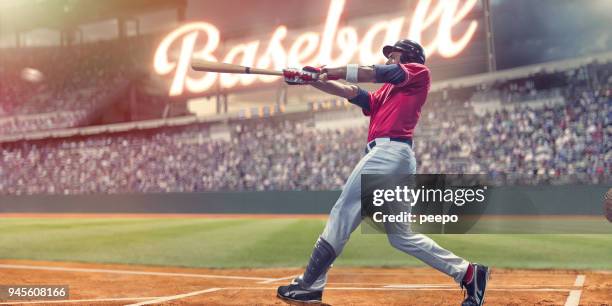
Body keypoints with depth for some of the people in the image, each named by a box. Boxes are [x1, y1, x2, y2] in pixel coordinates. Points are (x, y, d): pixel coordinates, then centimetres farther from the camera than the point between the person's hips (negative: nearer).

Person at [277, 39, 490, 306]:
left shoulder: (419, 72, 9)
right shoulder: (386, 91, 30)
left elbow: (376, 73, -2)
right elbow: (353, 93, 20)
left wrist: (330, 72, 0)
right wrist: (314, 81, 9)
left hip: (390, 152, -9)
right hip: (397, 159, 9)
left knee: (343, 214, -10)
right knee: (399, 235, 10)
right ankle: (467, 273, 11)